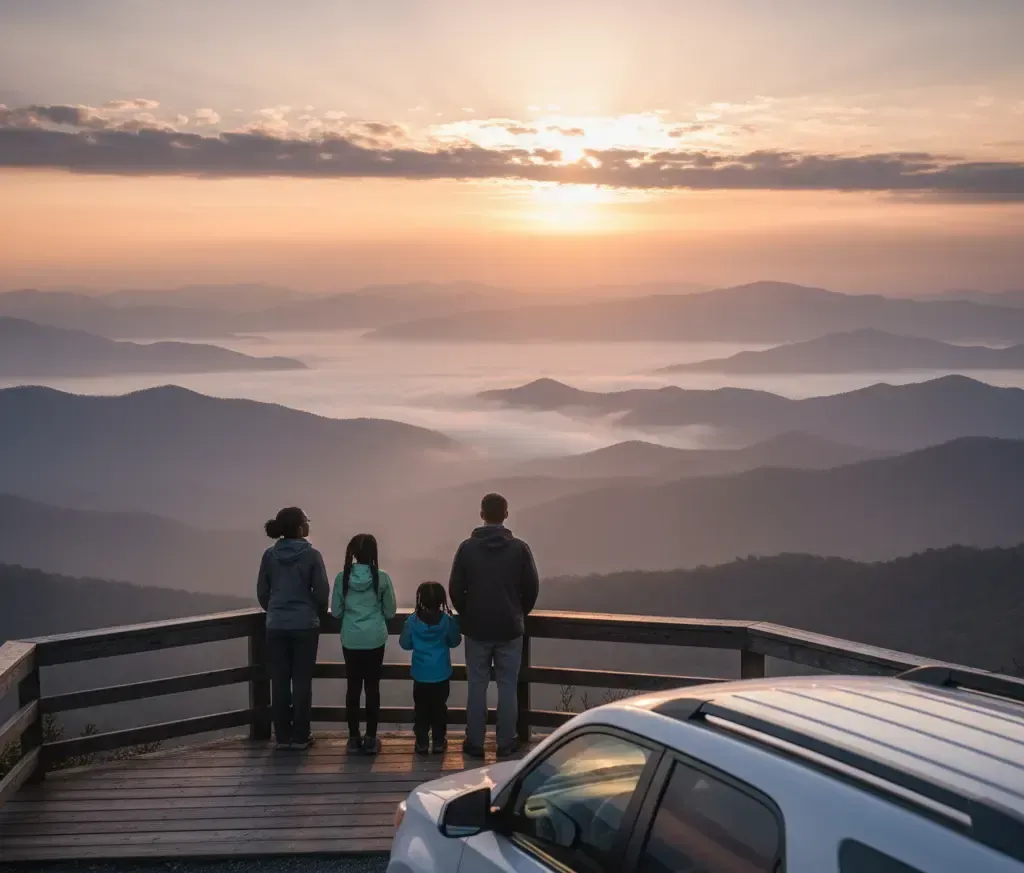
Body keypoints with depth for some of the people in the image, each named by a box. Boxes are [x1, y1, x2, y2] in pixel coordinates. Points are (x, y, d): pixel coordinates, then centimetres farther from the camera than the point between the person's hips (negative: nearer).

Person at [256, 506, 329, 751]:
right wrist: (317, 613, 13)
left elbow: (262, 592, 6)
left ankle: (282, 736, 12)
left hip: (276, 626, 3)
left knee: (279, 681, 7)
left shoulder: (270, 555, 1)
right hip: (305, 626, -3)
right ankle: (300, 736, 8)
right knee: (302, 681, 4)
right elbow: (322, 591, -7)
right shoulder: (311, 555, -9)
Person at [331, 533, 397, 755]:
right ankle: (370, 738, 6)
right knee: (372, 687, 4)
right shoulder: (382, 578, -7)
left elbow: (335, 612, 3)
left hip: (350, 640, 1)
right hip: (375, 639, -1)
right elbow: (390, 612, 1)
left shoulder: (342, 577, -3)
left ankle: (354, 737, 14)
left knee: (353, 686, 9)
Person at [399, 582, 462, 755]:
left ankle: (422, 743, 13)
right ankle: (439, 742, 14)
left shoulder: (413, 621, -10)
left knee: (421, 709, 10)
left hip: (420, 675, 0)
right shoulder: (448, 620, -11)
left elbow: (405, 644, -1)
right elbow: (454, 642, 4)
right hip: (441, 674, 0)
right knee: (439, 708, 10)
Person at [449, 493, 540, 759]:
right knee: (507, 687, 7)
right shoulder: (519, 548, -7)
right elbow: (532, 588, -2)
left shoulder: (467, 548, -6)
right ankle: (506, 744, 11)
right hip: (510, 630, 0)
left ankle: (475, 743, 11)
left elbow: (455, 589, -3)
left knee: (477, 687, 7)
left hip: (476, 629, 1)